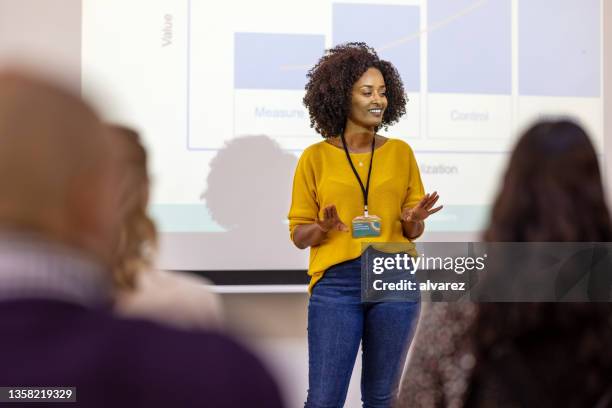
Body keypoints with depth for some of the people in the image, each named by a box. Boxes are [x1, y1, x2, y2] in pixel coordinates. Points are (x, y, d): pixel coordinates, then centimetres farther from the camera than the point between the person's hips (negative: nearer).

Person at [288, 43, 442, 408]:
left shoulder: (401, 152, 8)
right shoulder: (316, 157, 1)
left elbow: (413, 233, 13)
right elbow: (298, 233, 4)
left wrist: (414, 221, -10)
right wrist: (324, 229, -17)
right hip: (336, 283, -2)